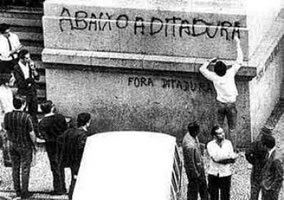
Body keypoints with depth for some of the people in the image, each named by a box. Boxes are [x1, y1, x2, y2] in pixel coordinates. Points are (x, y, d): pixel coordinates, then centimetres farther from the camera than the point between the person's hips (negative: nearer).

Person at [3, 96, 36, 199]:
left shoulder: (7, 116, -5)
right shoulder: (26, 117, -19)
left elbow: (7, 131, 6)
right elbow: (31, 133, -15)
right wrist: (34, 144, 0)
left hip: (12, 145, 4)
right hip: (25, 146, -4)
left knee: (15, 168, 13)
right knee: (25, 168, 6)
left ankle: (17, 192, 19)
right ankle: (24, 192, 9)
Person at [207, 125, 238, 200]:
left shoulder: (228, 143, 2)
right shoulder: (210, 145, -3)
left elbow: (233, 160, -4)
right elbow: (215, 158, -17)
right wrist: (229, 157, -13)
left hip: (225, 174, 1)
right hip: (213, 174, -1)